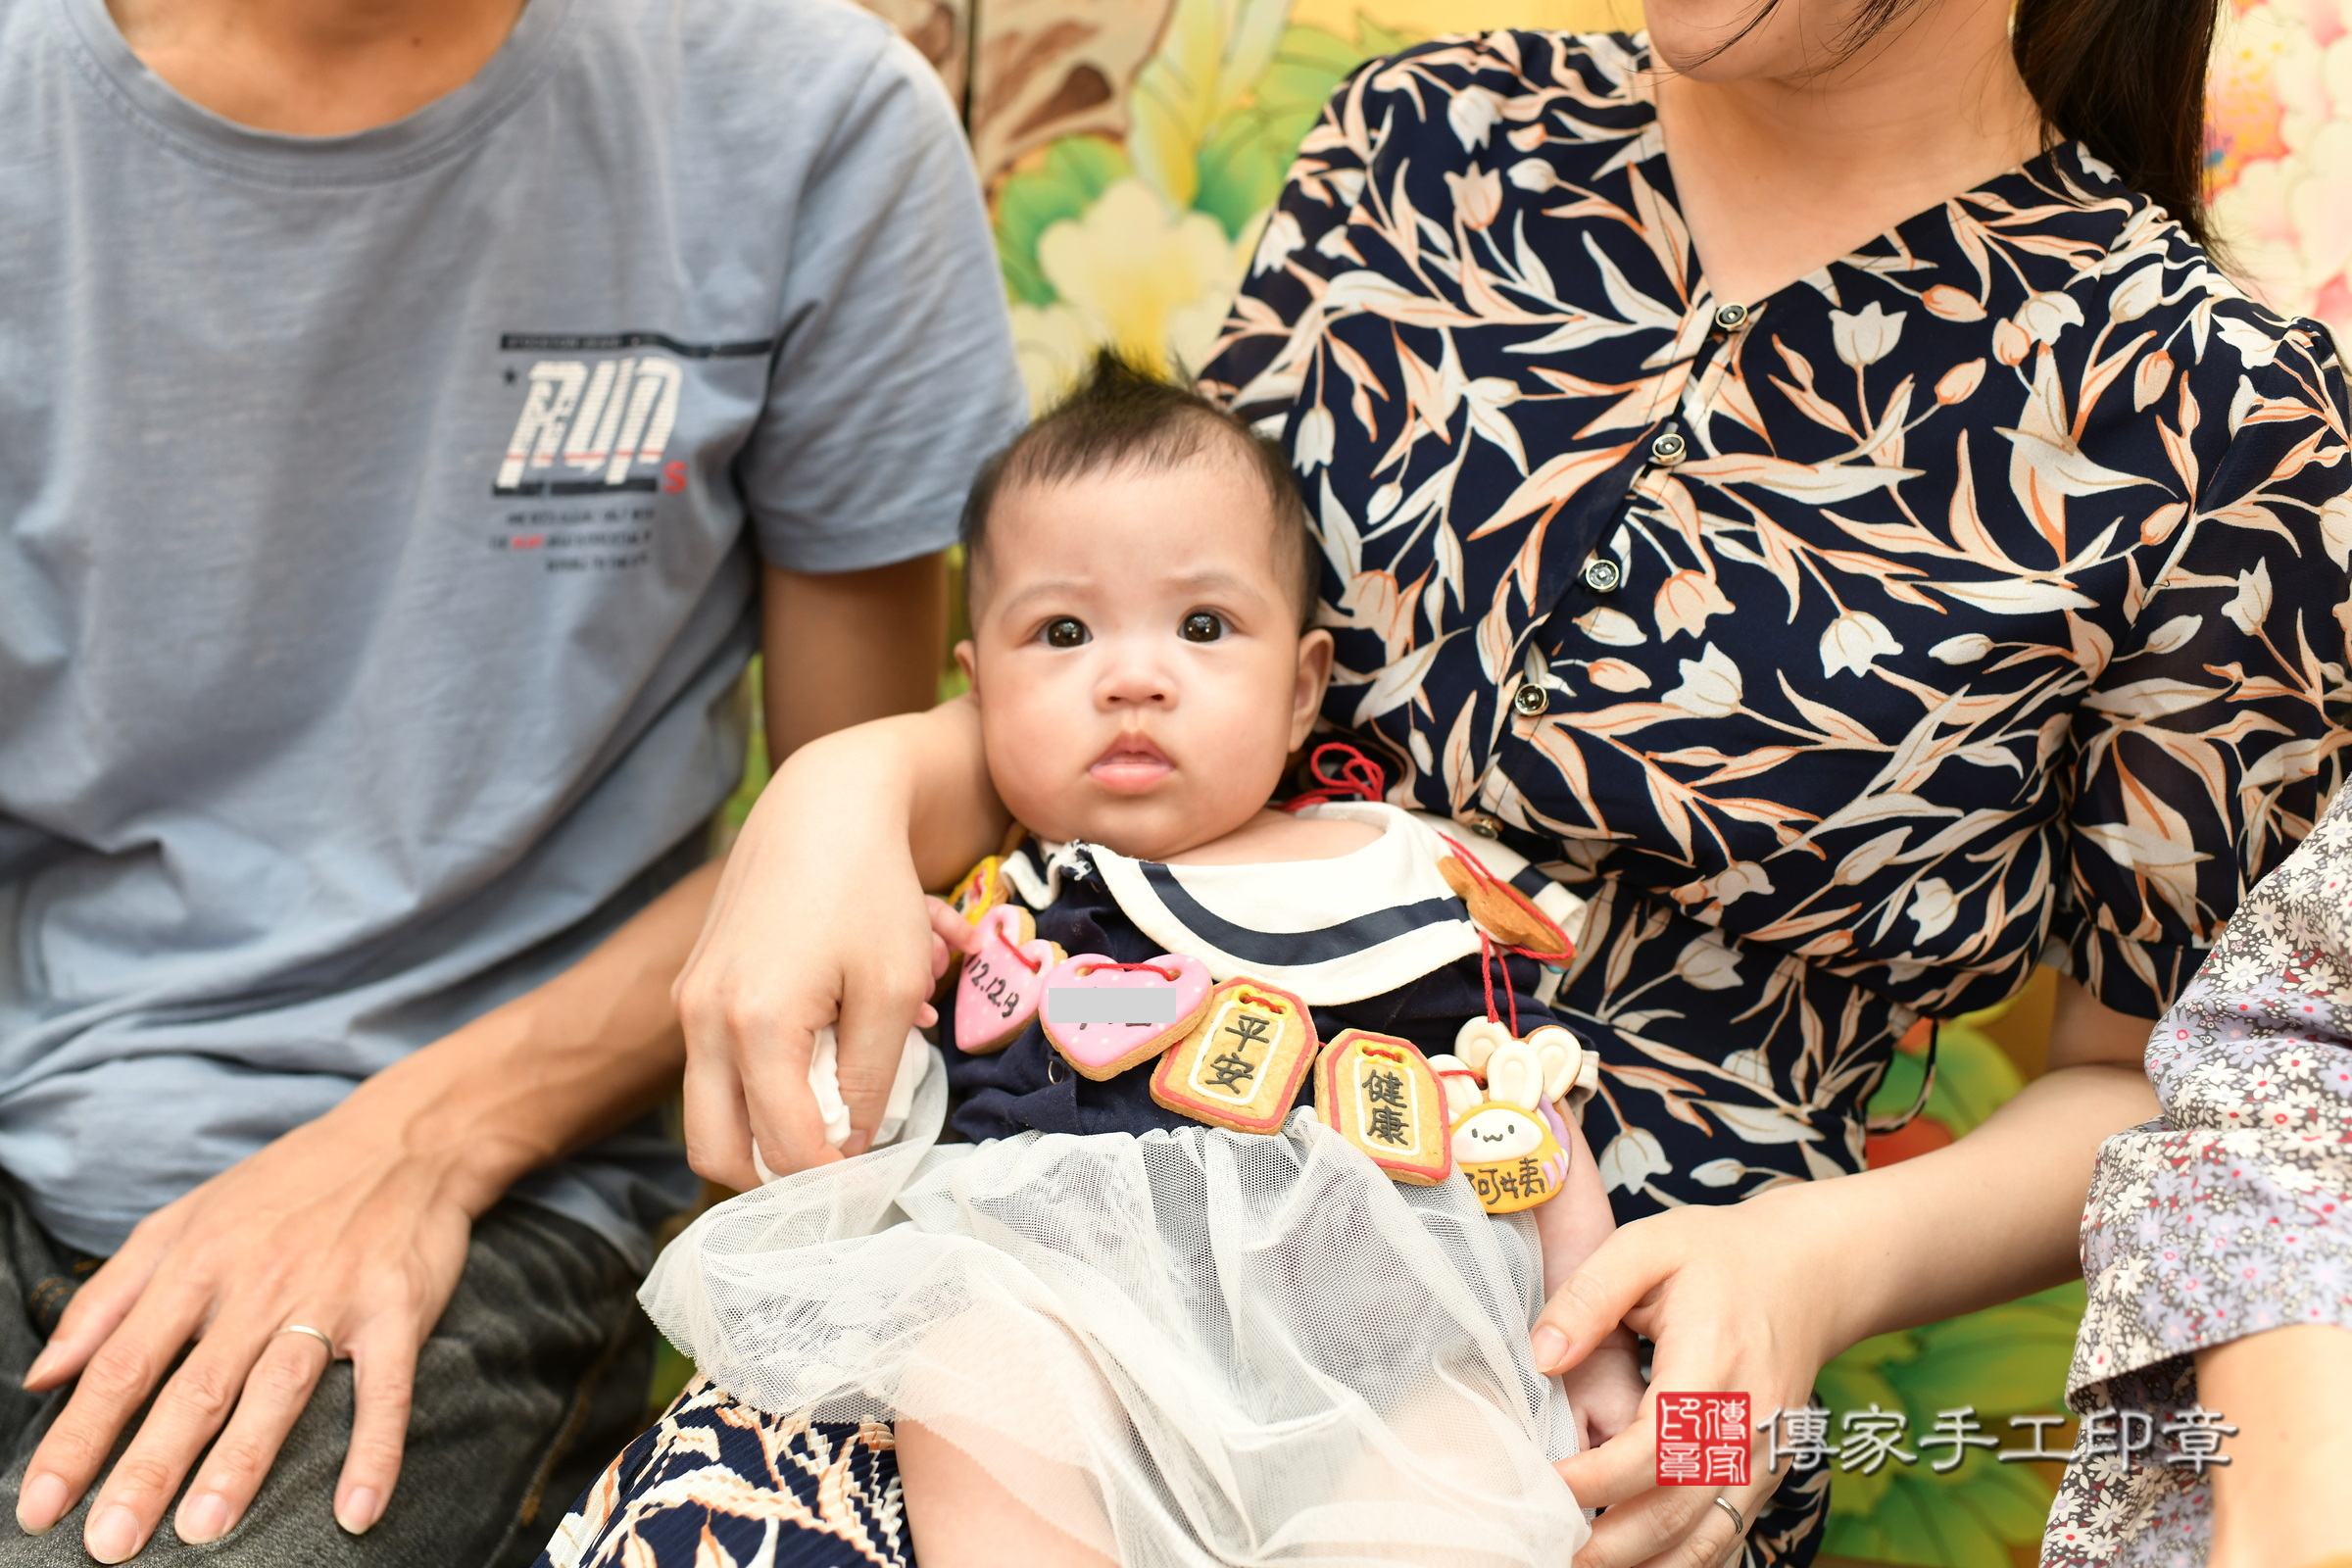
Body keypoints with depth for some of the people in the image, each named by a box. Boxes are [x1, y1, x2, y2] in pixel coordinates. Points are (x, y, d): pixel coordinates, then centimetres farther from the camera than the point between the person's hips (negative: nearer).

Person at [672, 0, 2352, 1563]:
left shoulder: (2210, 417, -6)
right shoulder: (1431, 138, 7)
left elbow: (2148, 1082, 2)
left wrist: (1825, 1260, -17)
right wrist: (859, 783, -7)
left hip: (1605, 1354, -4)